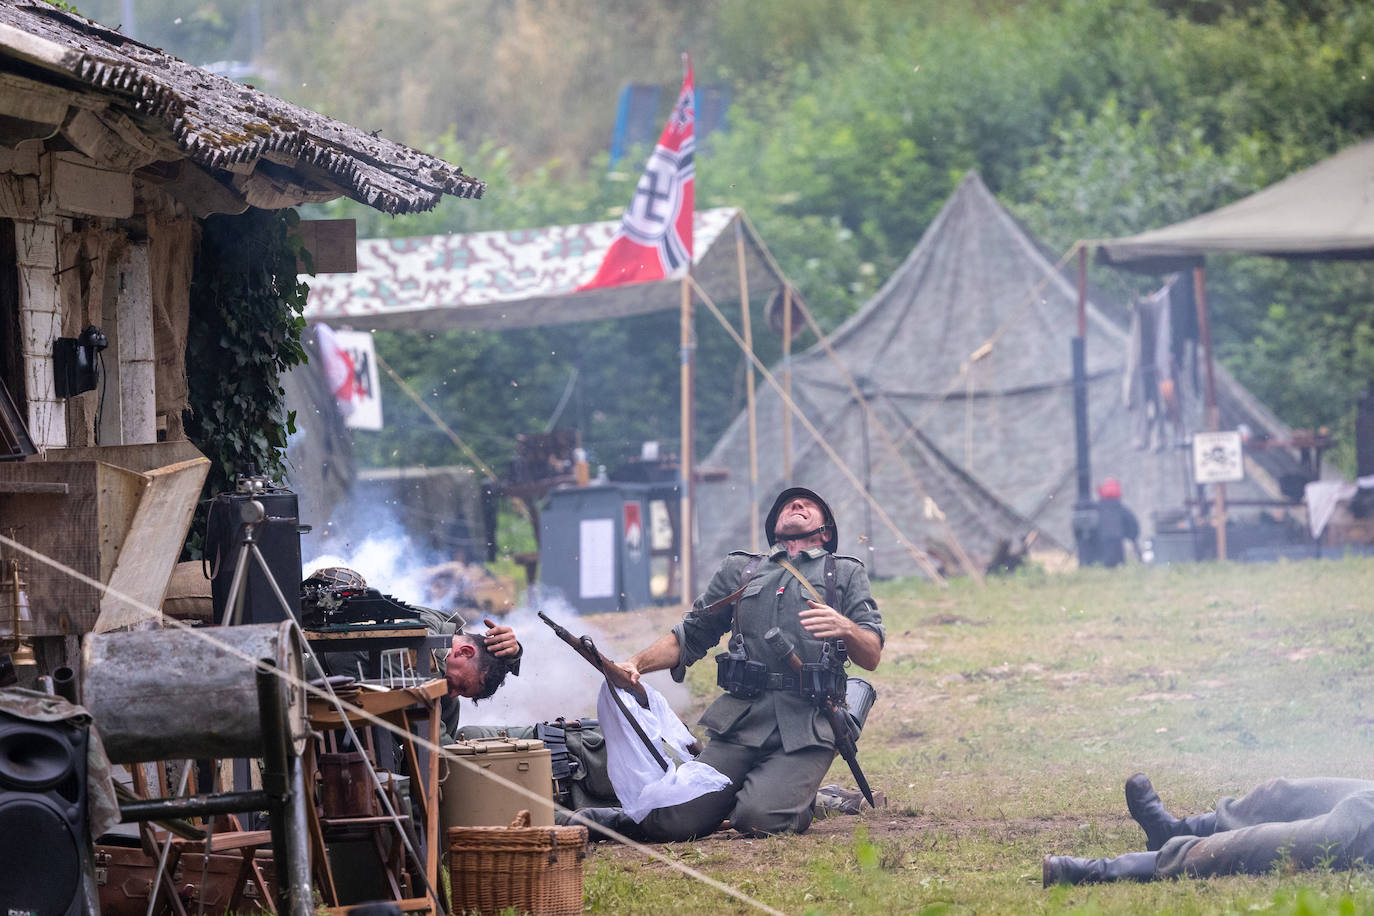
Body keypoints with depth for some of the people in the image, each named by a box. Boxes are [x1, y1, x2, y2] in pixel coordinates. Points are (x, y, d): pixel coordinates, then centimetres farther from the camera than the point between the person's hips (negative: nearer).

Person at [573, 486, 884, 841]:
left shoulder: (846, 573, 19)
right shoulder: (739, 570, 25)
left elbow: (871, 657, 9)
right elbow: (689, 638, 26)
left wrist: (846, 628, -13)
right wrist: (636, 663, 7)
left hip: (807, 728, -2)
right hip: (743, 718, 2)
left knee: (759, 819, -25)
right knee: (676, 822, -15)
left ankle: (801, 801, 8)